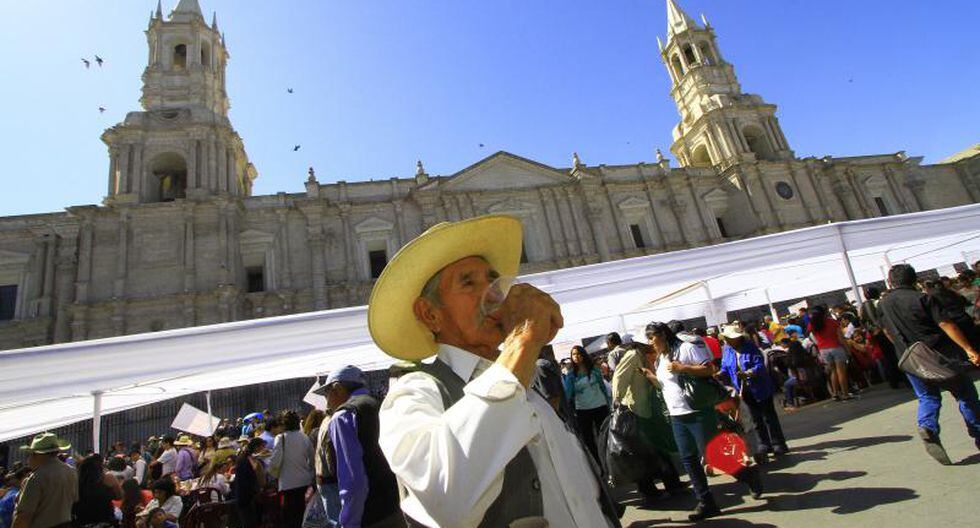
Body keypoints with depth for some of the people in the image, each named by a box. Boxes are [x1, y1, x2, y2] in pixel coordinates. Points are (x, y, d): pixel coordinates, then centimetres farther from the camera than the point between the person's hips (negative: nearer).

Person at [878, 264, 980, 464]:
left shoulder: (882, 305, 3)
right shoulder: (922, 298, -10)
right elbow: (945, 324, -18)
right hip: (941, 354, -2)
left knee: (927, 397, 11)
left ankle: (927, 427, -13)